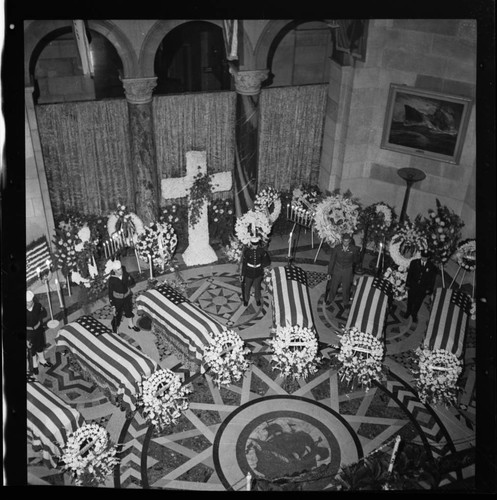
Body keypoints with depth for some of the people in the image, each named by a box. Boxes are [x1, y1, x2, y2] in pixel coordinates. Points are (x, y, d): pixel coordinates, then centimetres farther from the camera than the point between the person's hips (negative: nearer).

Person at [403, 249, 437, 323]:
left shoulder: (431, 266, -10)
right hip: (413, 286, 1)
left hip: (423, 289, -1)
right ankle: (408, 312, 43)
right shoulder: (414, 262, -7)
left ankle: (414, 315, 36)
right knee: (410, 300, 18)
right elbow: (409, 274, -1)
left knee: (418, 303, 13)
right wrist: (407, 284, -2)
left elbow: (432, 278, -2)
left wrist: (429, 289, -2)